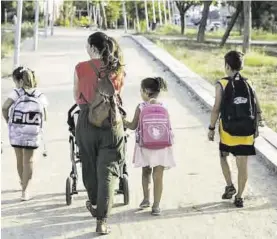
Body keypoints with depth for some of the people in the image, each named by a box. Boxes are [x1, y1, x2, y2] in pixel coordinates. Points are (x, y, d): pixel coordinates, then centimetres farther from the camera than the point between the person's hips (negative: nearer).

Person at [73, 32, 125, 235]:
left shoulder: (81, 68, -4)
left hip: (87, 121, 0)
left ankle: (94, 204, 41)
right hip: (112, 124, 1)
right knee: (107, 170, 1)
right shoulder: (118, 69, 2)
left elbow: (77, 97, 9)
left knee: (89, 166, 19)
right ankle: (102, 220, -4)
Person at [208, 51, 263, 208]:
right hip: (247, 132, 2)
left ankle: (230, 186, 14)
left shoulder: (222, 85, -8)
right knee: (243, 165, 7)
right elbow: (258, 111, 5)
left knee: (223, 156, 23)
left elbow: (217, 109, -9)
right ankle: (239, 197, 12)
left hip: (228, 130, -2)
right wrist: (255, 128, 15)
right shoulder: (248, 84, 4)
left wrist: (212, 128, 1)